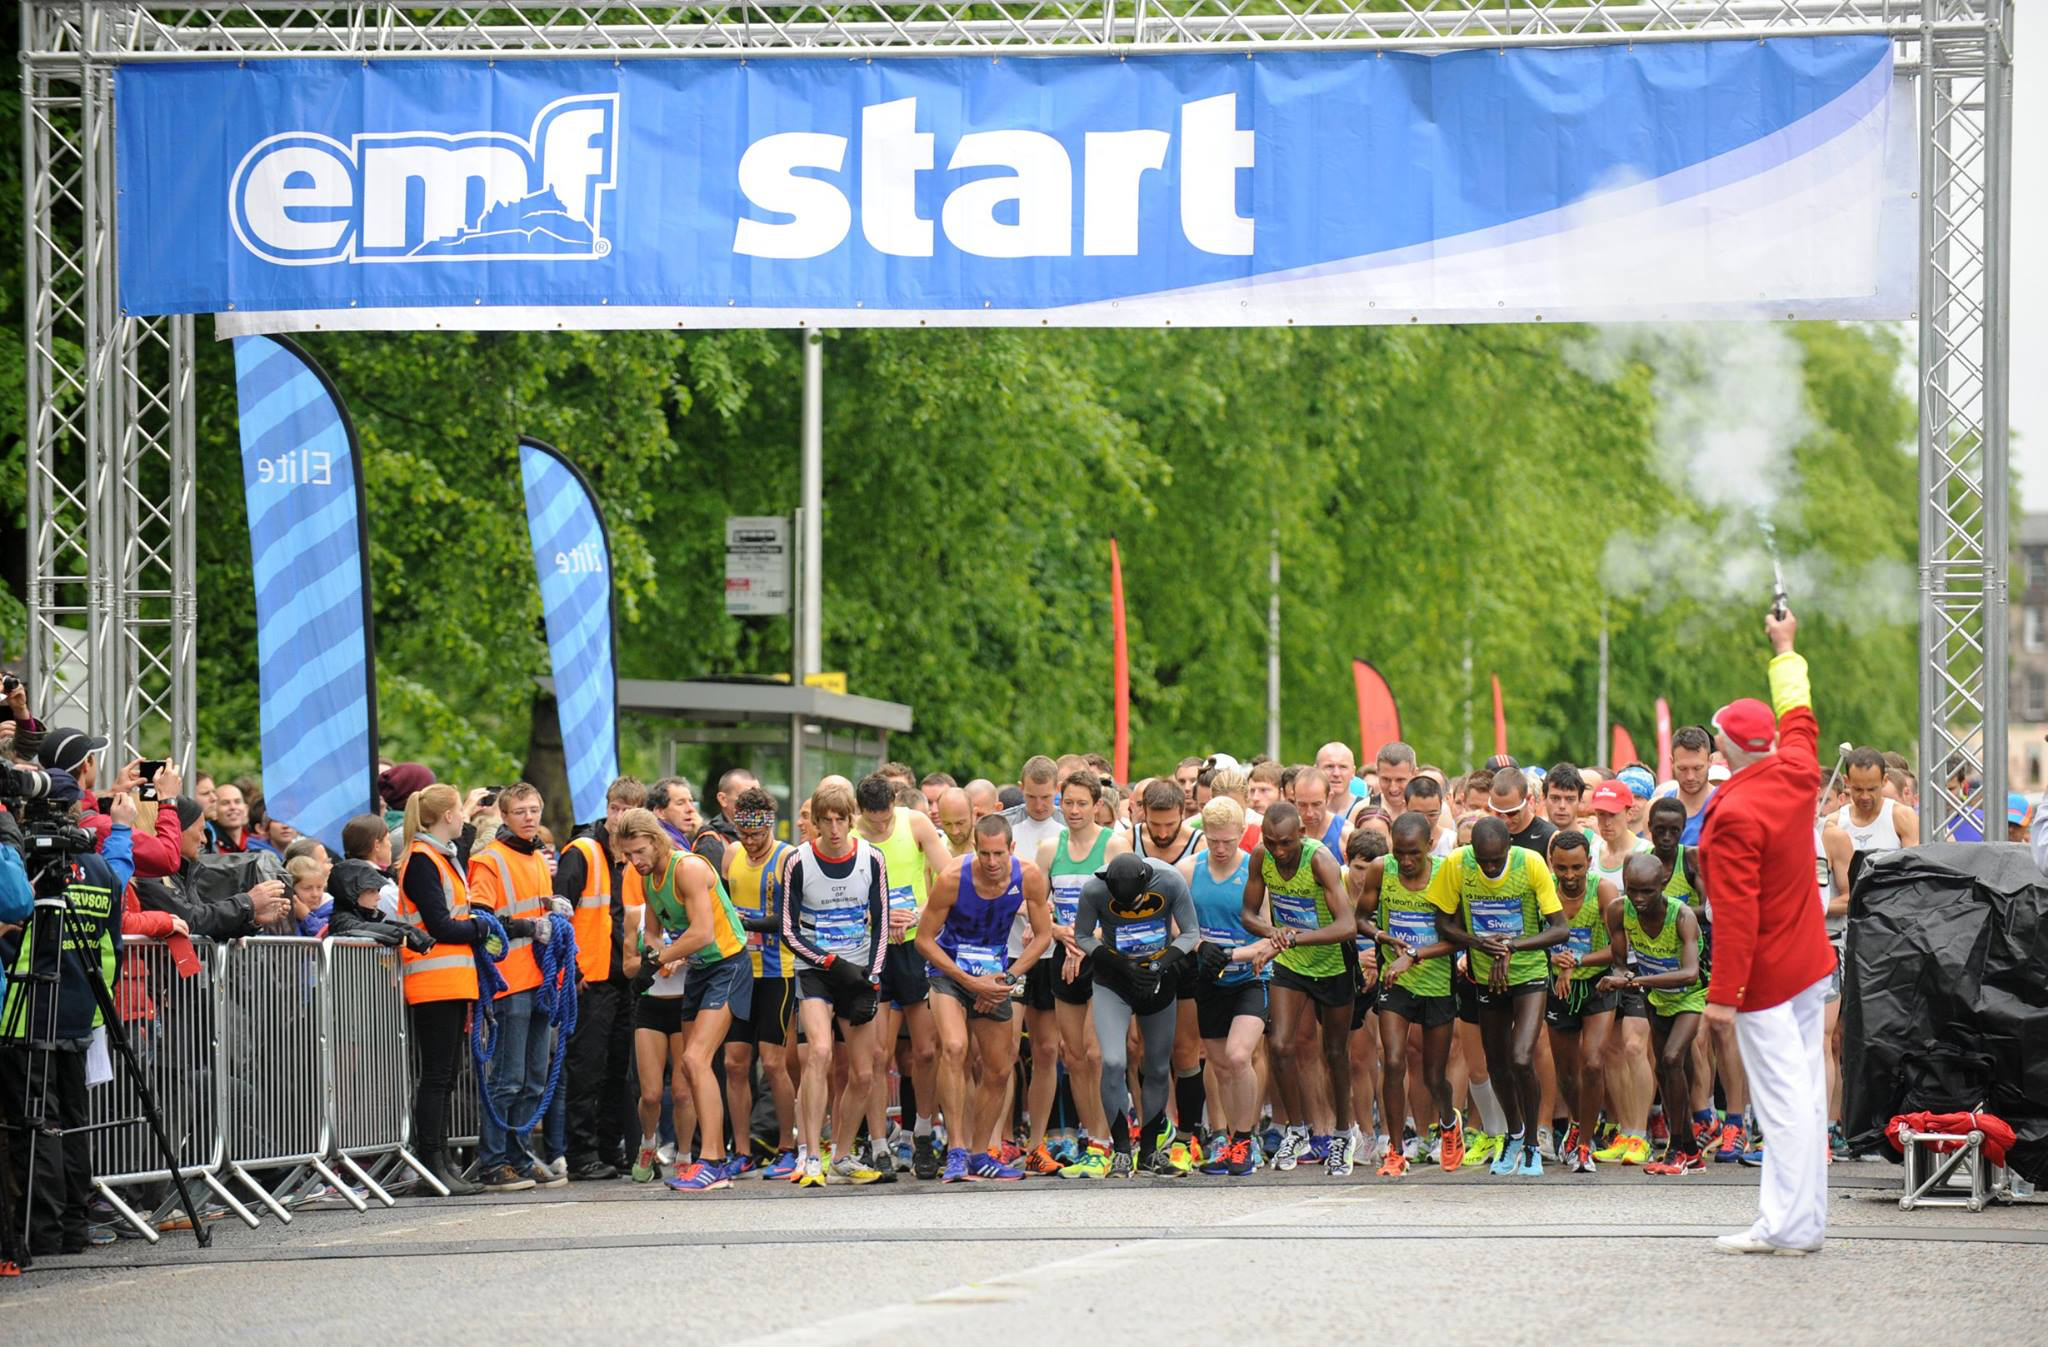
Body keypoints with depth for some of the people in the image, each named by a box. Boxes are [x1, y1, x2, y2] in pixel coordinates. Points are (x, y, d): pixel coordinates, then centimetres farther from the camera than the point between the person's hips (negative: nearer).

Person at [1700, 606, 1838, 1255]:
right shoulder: (1795, 776, 1)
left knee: (1782, 1099, -10)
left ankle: (1787, 1226, -11)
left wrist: (1723, 993, -20)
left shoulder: (1734, 818, -22)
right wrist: (1786, 650, 40)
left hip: (1766, 976, -9)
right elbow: (1798, 718, 24)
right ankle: (1806, 1218, 14)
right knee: (1805, 1091, 10)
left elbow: (1736, 916, -24)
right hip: (1810, 965, 9)